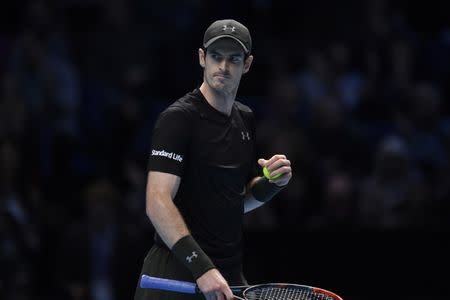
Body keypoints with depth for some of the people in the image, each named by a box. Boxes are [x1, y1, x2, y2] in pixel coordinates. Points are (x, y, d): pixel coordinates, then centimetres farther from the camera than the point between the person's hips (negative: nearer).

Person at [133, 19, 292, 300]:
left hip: (230, 276, 7)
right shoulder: (178, 118, -11)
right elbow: (157, 203, -20)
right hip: (178, 274, -7)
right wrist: (202, 268, -28)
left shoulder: (246, 119, 13)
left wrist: (272, 182, 1)